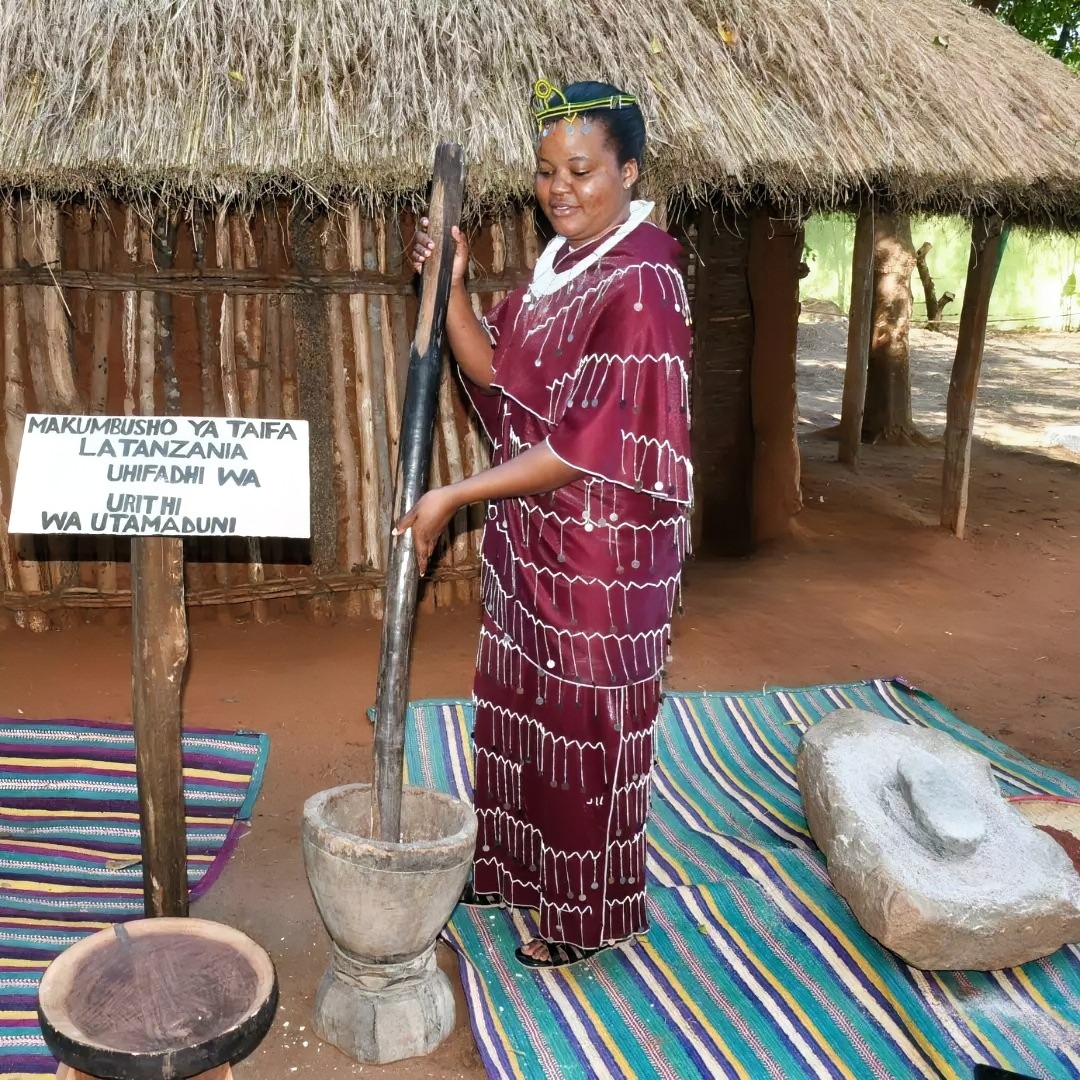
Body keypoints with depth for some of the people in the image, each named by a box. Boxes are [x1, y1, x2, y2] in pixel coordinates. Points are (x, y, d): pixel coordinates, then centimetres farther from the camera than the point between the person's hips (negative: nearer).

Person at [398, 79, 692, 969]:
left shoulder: (641, 284, -21)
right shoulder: (554, 267, 7)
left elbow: (591, 444, -25)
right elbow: (496, 376, 8)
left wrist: (456, 495, -22)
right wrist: (451, 285, -5)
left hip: (602, 550, -8)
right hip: (531, 541, 9)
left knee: (584, 726, 7)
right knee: (519, 707, 20)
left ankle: (590, 915, 28)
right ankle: (516, 869, 42)